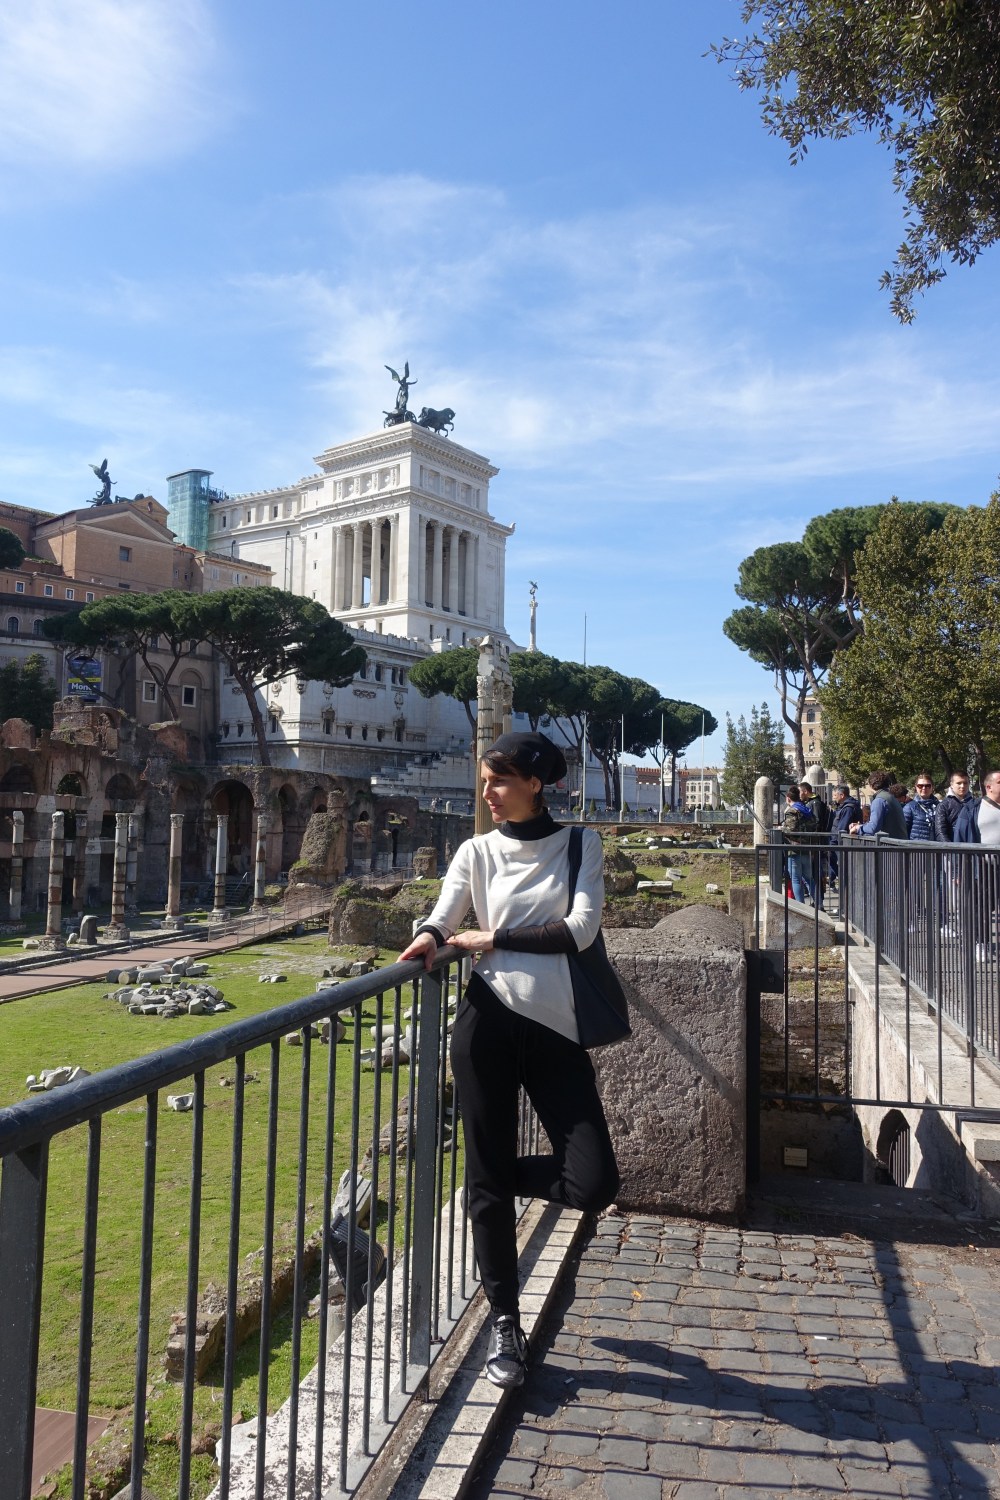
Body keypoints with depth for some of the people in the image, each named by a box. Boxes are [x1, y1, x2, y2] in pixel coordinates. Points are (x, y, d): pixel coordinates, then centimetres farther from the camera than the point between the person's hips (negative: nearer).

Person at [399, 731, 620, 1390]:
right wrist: (429, 938, -27)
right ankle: (505, 1324, 24)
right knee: (488, 1180, 5)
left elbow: (581, 929, -7)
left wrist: (494, 939, -7)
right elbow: (442, 919, -3)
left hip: (556, 1028, 0)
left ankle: (503, 1174, 24)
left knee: (594, 1185, -6)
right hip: (490, 1019, 0)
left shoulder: (581, 845, 5)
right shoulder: (478, 851, 7)